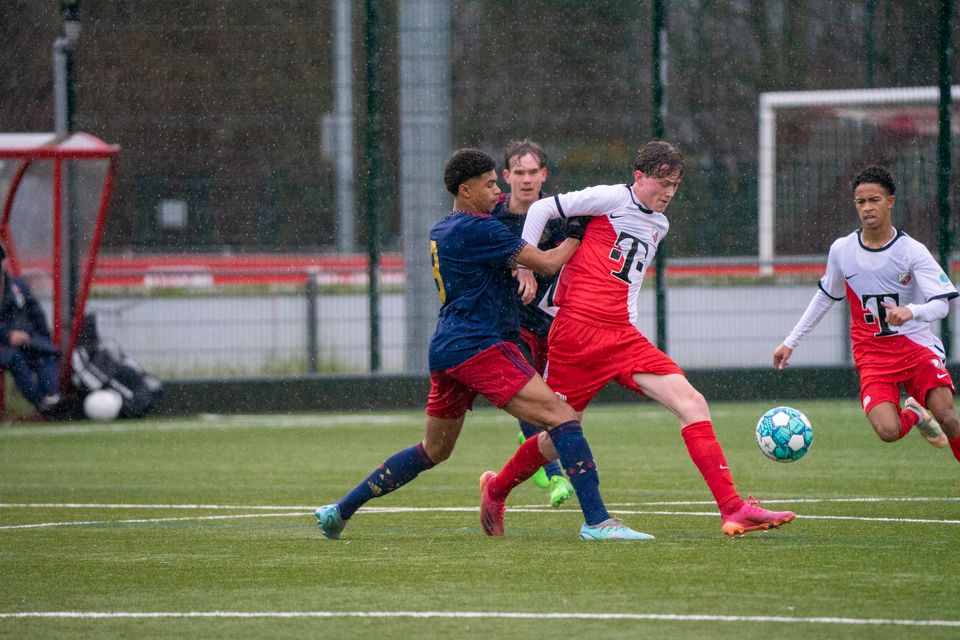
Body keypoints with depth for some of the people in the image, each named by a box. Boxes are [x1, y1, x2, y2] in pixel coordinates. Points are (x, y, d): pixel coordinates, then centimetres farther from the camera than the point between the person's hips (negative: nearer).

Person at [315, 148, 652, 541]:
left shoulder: (440, 232, 19)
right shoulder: (478, 230, -10)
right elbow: (548, 263, -9)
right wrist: (578, 237, 6)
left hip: (445, 349, 10)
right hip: (478, 346, -10)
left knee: (433, 450, 23)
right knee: (562, 417, -16)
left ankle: (340, 511, 26)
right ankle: (596, 521, -27)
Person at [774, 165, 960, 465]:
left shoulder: (912, 251, -8)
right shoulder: (841, 250, 2)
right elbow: (825, 297, 19)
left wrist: (911, 312, -36)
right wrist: (791, 342, 22)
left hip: (916, 344, -2)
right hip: (872, 354, 2)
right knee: (888, 431, -22)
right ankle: (913, 415, 15)